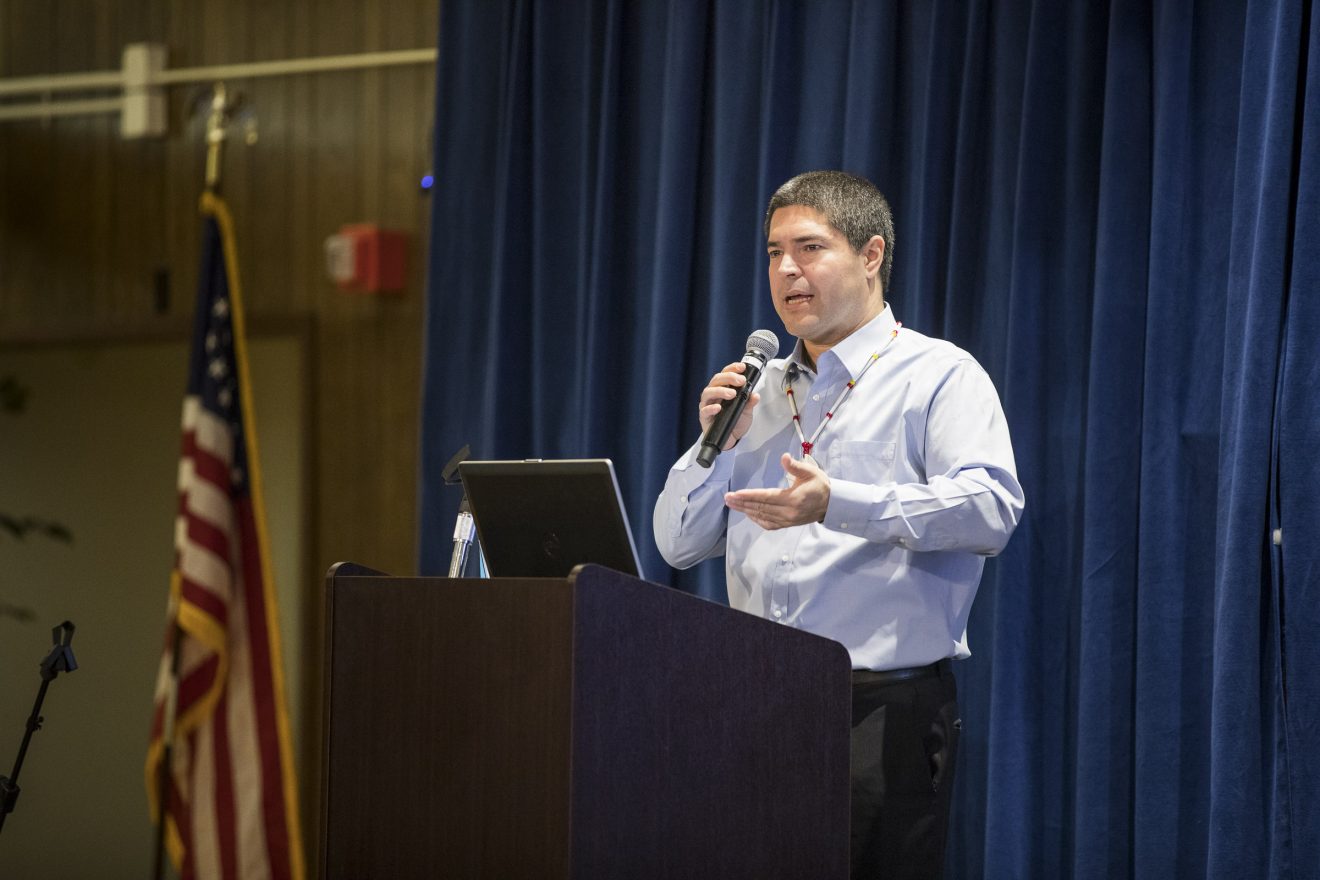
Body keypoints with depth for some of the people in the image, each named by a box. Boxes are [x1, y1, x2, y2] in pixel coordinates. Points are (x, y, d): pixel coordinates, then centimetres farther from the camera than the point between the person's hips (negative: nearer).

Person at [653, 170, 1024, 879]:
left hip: (887, 709, -5)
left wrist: (838, 504, -26)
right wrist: (716, 443, 2)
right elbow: (678, 544, 19)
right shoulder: (759, 392, 21)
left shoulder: (938, 376, 1)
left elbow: (991, 509, -17)